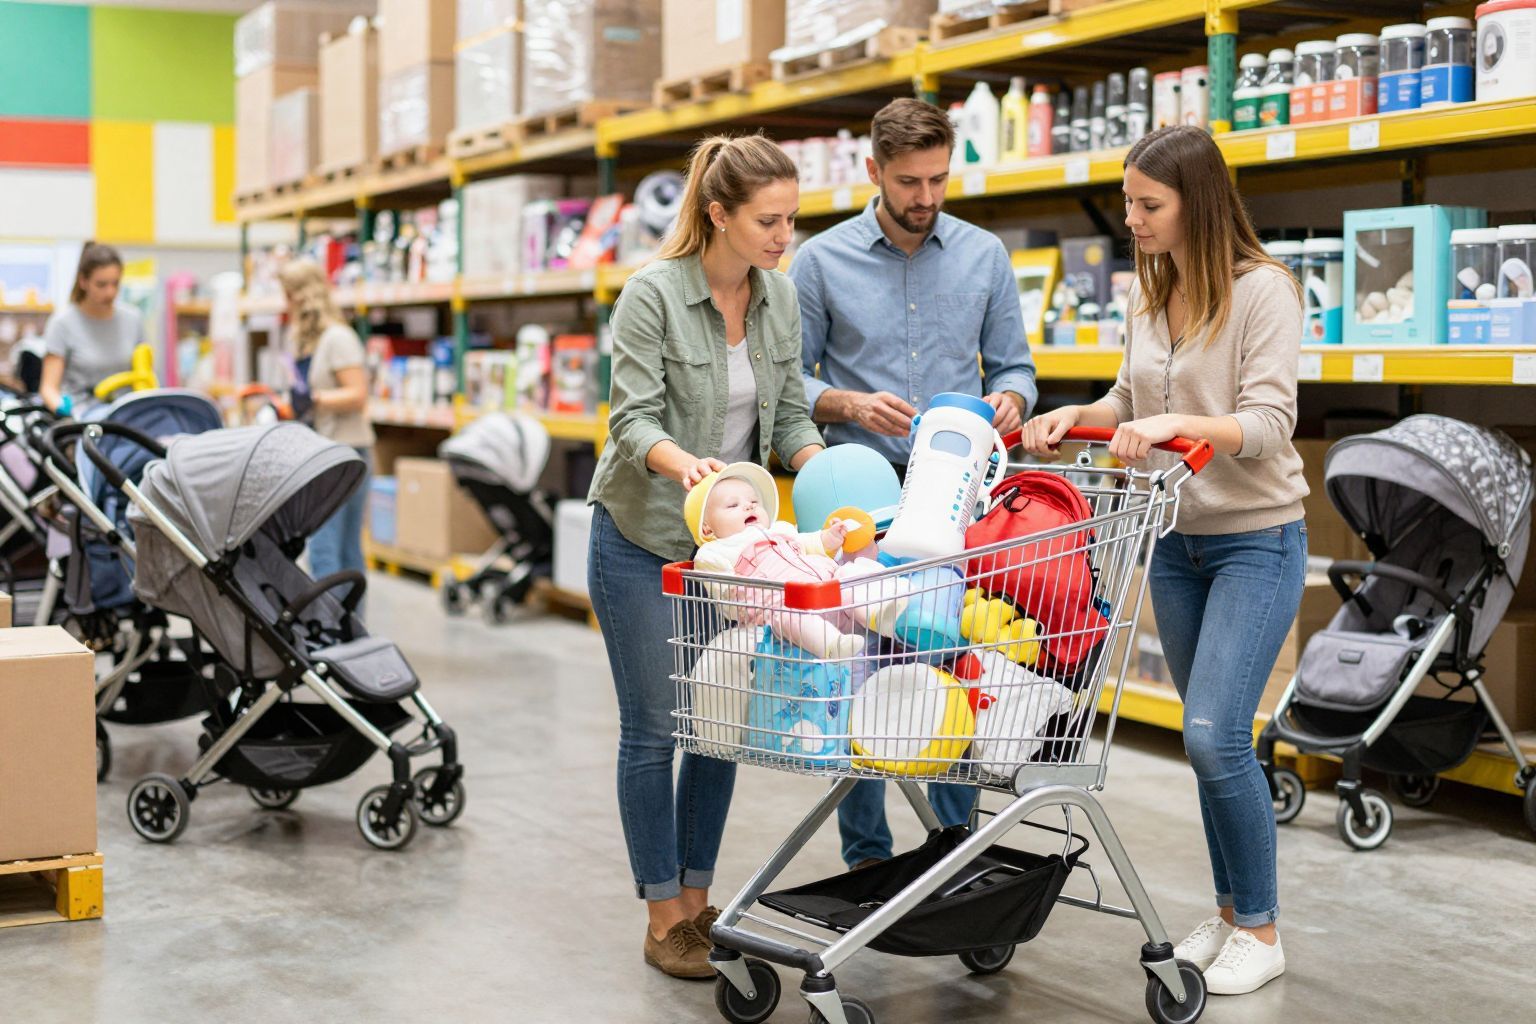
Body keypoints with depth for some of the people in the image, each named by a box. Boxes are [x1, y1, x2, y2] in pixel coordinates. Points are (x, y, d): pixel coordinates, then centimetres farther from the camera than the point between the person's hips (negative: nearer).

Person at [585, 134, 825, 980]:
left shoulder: (779, 295, 0)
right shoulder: (653, 293, -17)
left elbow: (789, 414, 5)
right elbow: (632, 419, -21)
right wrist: (683, 463, -41)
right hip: (644, 539, -6)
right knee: (654, 729, 1)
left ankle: (696, 898, 22)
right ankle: (663, 921, 10)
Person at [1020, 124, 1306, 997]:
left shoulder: (1263, 290, -14)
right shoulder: (1151, 295, 6)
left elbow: (1270, 423, -20)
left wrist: (1179, 423, -34)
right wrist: (1078, 416, -2)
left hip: (1256, 539, -7)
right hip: (1175, 539, 7)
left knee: (1216, 733, -13)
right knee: (1211, 737, 12)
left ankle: (1260, 930, 2)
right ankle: (1231, 912, 24)